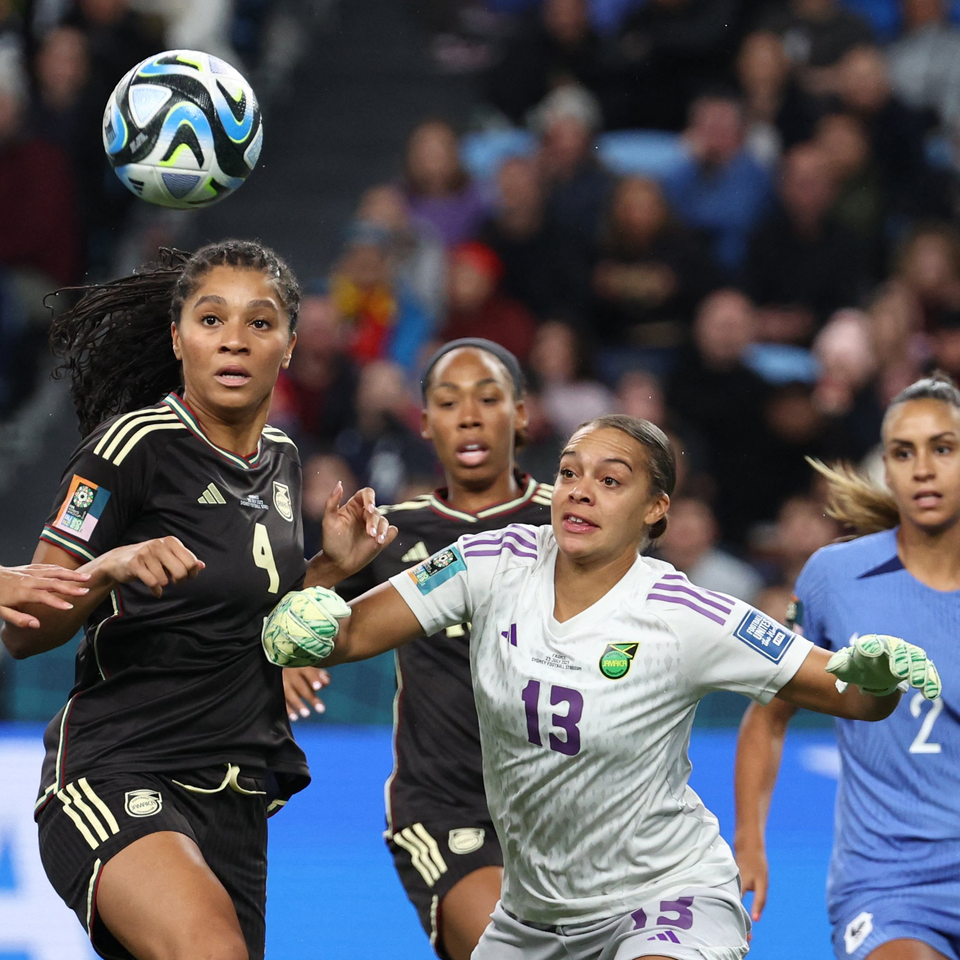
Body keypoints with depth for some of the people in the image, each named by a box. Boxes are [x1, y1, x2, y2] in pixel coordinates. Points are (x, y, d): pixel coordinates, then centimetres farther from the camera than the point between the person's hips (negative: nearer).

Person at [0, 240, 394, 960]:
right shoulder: (135, 443, -9)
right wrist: (107, 569, -26)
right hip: (118, 778, -8)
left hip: (236, 800, 8)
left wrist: (334, 563, 12)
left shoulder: (280, 460, 13)